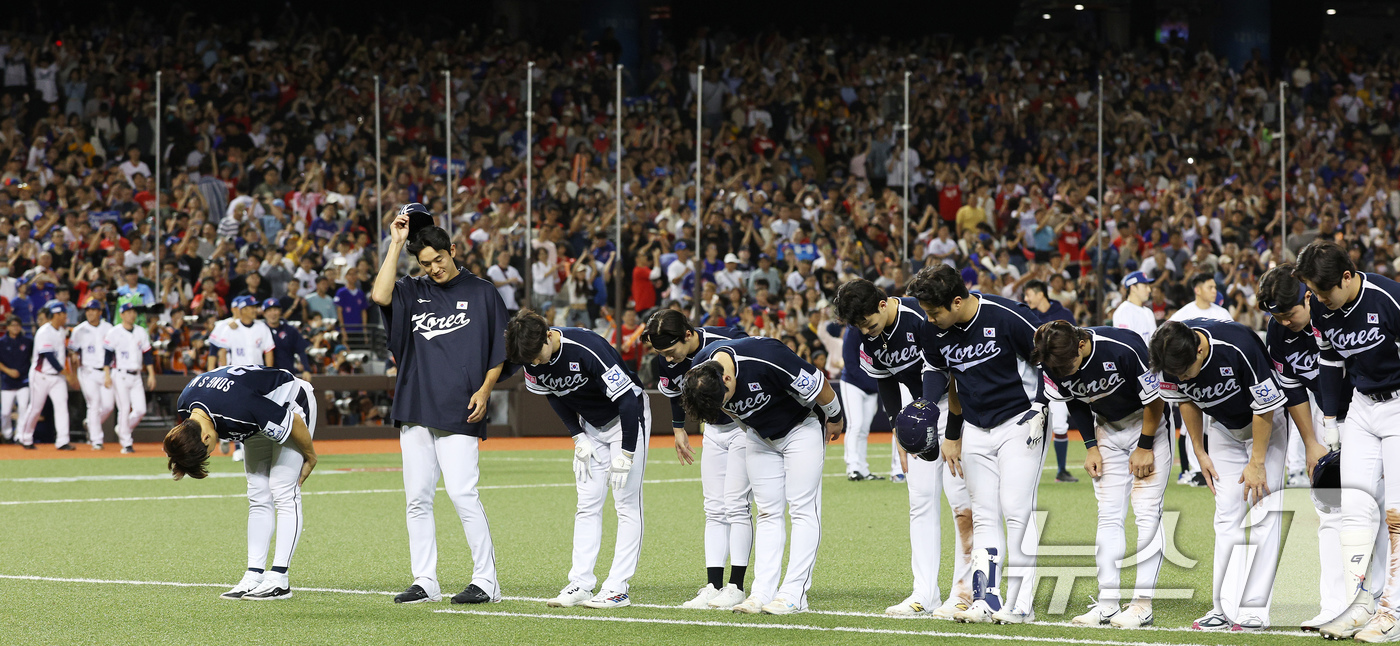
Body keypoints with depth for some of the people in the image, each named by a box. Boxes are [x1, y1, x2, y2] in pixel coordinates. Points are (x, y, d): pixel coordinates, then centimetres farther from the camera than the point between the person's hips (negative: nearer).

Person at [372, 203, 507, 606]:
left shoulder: (481, 292, 5)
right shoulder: (413, 292, 13)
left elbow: (500, 351, 6)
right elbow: (380, 295, -9)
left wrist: (485, 390, -7)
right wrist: (396, 244, -5)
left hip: (460, 413, -4)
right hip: (416, 408, 5)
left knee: (462, 494, -13)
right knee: (418, 498, 4)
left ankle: (486, 580, -7)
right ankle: (425, 583, 10)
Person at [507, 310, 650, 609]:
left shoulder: (588, 349, -35)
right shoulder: (532, 358, -15)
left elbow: (628, 399, -30)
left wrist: (626, 454, -27)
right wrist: (578, 438, -3)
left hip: (627, 416, -6)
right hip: (590, 424, 6)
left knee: (626, 503, -8)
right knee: (588, 504, 2)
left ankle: (618, 588, -9)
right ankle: (580, 585, 1)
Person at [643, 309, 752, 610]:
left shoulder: (728, 342, -29)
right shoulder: (665, 361, -11)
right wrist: (678, 429, 25)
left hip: (745, 426, -6)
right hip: (714, 430, 6)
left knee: (736, 504, -9)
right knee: (714, 509, 2)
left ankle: (736, 586, -6)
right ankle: (714, 586, 2)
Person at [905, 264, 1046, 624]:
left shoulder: (1008, 318, -21)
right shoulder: (935, 336, -4)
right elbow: (937, 379, 12)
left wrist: (1040, 412, -11)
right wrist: (950, 436, 6)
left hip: (1020, 422, -5)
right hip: (977, 430, 5)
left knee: (1016, 510, -10)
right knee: (984, 516, 2)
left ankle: (1021, 603, -8)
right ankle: (987, 599, 2)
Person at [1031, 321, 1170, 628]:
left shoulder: (1124, 349, -34)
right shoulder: (1054, 363, -17)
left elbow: (1154, 399, -20)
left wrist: (1145, 447, -12)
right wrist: (1091, 447, -1)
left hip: (1148, 423, -5)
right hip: (1108, 427, 5)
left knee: (1146, 511, -10)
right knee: (1109, 515, 0)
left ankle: (1143, 604, -10)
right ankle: (1108, 603, 0)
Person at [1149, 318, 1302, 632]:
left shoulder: (1239, 347, -37)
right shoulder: (1171, 354, -21)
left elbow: (1265, 408, -24)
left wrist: (1256, 462, -16)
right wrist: (1200, 453, 3)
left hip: (1267, 423, -5)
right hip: (1224, 427, 5)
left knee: (1264, 512, -11)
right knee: (1227, 515, -1)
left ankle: (1254, 610, -13)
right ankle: (1224, 609, -3)